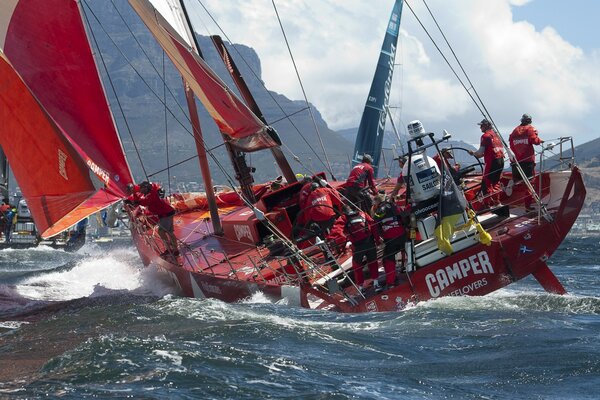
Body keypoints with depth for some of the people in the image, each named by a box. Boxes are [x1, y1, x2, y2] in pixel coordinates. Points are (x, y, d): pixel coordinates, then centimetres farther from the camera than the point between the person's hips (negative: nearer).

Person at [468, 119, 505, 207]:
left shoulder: (485, 136, -8)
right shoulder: (496, 134, 15)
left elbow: (480, 152, -13)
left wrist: (473, 153, 9)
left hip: (492, 161, -8)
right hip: (501, 159, 8)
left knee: (486, 183, -3)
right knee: (496, 181, 19)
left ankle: (489, 203, -6)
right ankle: (497, 202, 23)